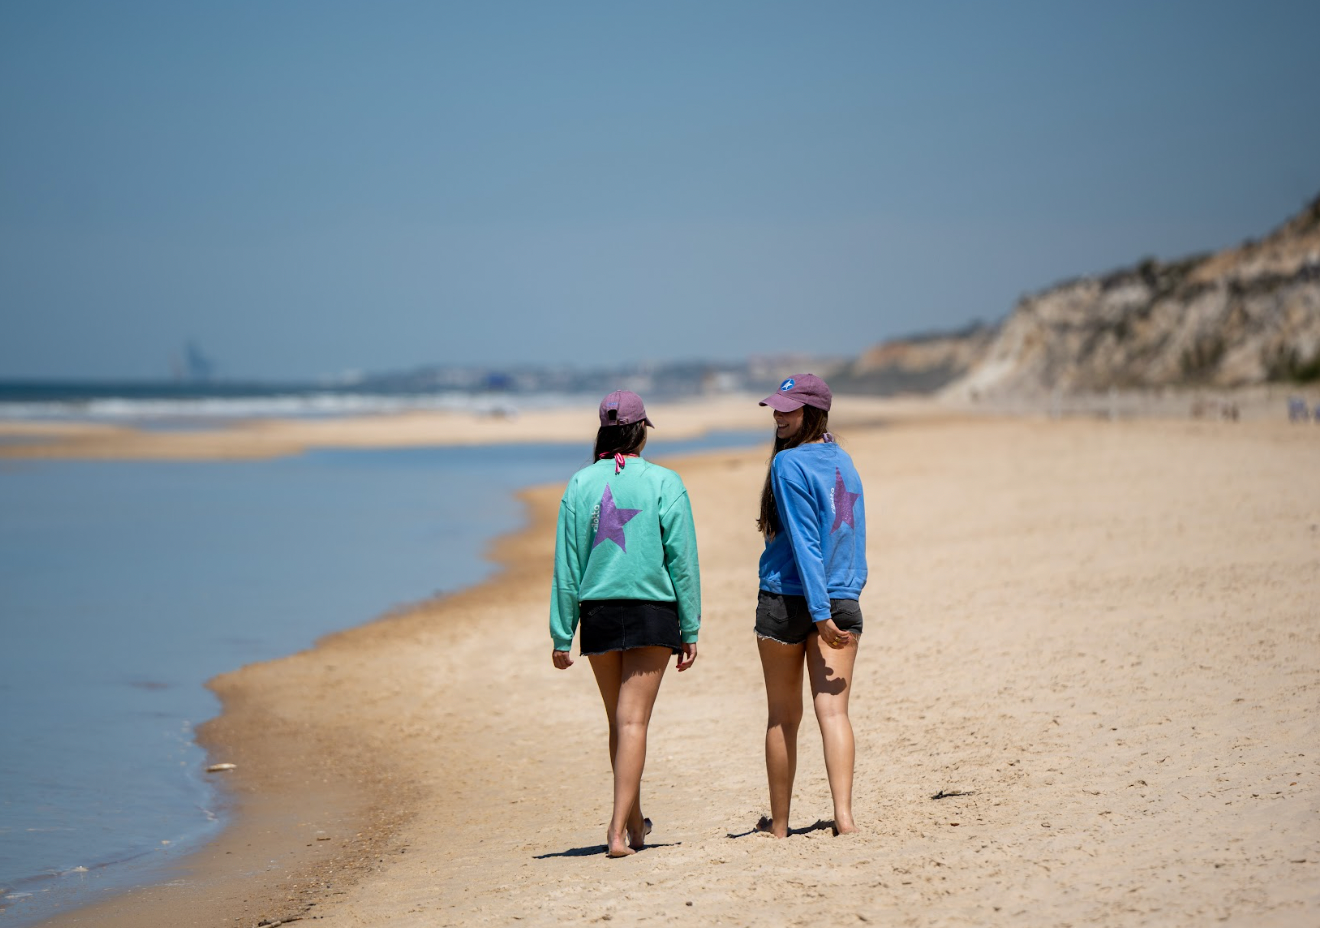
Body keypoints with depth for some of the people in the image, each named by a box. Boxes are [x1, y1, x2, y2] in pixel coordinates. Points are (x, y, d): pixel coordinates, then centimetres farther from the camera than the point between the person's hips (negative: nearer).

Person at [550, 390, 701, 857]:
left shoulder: (581, 484, 1)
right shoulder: (663, 483, -4)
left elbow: (567, 566, 1)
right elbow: (683, 561, -4)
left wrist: (561, 636, 5)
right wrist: (690, 630, 2)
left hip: (598, 613, 3)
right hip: (652, 611, -3)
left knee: (619, 721, 16)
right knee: (634, 721, -3)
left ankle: (634, 823, 29)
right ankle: (619, 829, -12)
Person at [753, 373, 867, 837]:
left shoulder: (789, 463, -11)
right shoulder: (844, 462, 11)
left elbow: (804, 543, -16)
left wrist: (818, 611, -18)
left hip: (787, 599, -5)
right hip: (844, 602, 5)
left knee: (783, 717, 7)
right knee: (833, 710, -2)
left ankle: (778, 823, 17)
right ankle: (844, 814, -17)